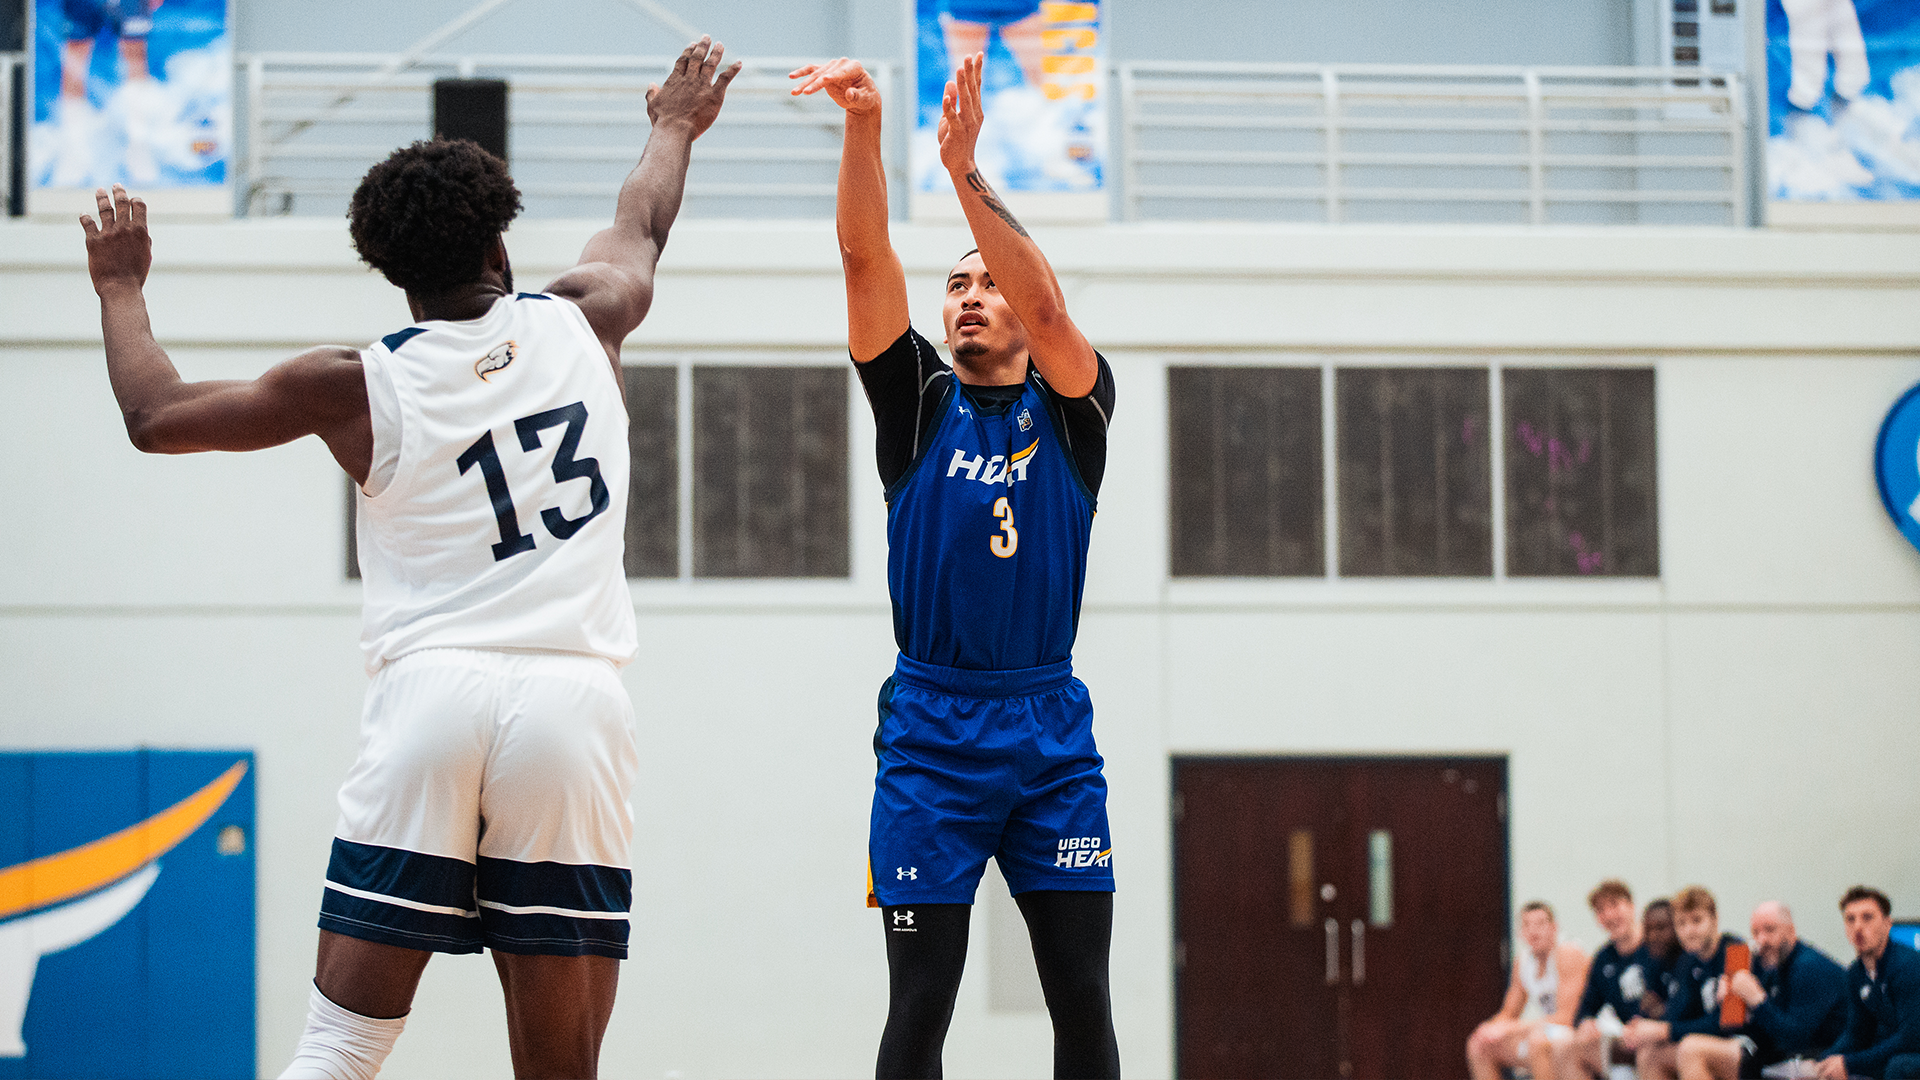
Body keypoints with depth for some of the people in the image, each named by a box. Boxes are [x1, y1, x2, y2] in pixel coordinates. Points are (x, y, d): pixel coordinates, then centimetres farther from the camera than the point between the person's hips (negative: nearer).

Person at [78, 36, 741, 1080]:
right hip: (573, 699, 1)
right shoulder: (578, 323, 12)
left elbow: (157, 416, 15)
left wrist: (120, 287, 33)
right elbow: (639, 230, 35)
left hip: (427, 691, 0)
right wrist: (674, 127, 57)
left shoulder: (358, 385, 7)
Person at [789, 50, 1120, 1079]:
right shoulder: (918, 404, 8)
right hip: (930, 732, 0)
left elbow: (1047, 310, -14)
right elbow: (865, 259, -5)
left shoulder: (1070, 409, 8)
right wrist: (863, 126, -21)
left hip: (1052, 730, 1)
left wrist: (966, 172, -23)